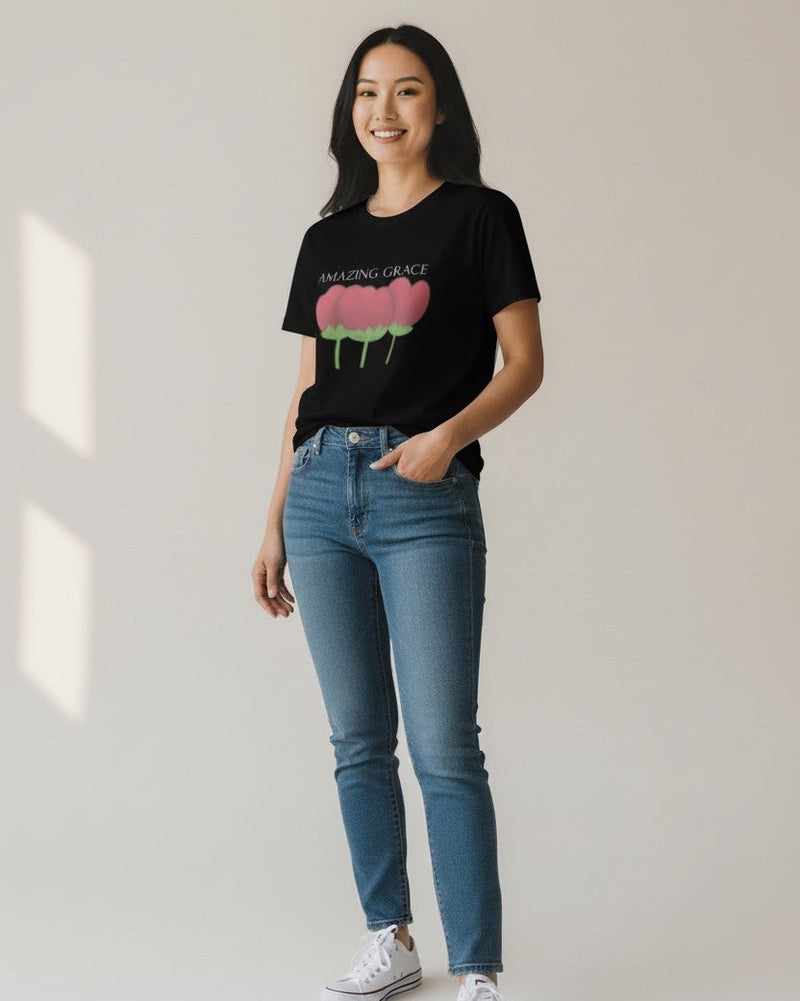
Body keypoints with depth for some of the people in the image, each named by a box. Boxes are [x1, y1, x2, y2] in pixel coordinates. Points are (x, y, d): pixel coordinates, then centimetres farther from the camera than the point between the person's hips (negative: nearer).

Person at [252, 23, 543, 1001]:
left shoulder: (480, 217, 1)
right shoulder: (326, 239, 15)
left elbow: (524, 364, -2)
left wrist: (449, 433, -20)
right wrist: (274, 524, 14)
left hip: (426, 499, -5)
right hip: (321, 491, 5)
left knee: (443, 747, -7)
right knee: (358, 739, 9)